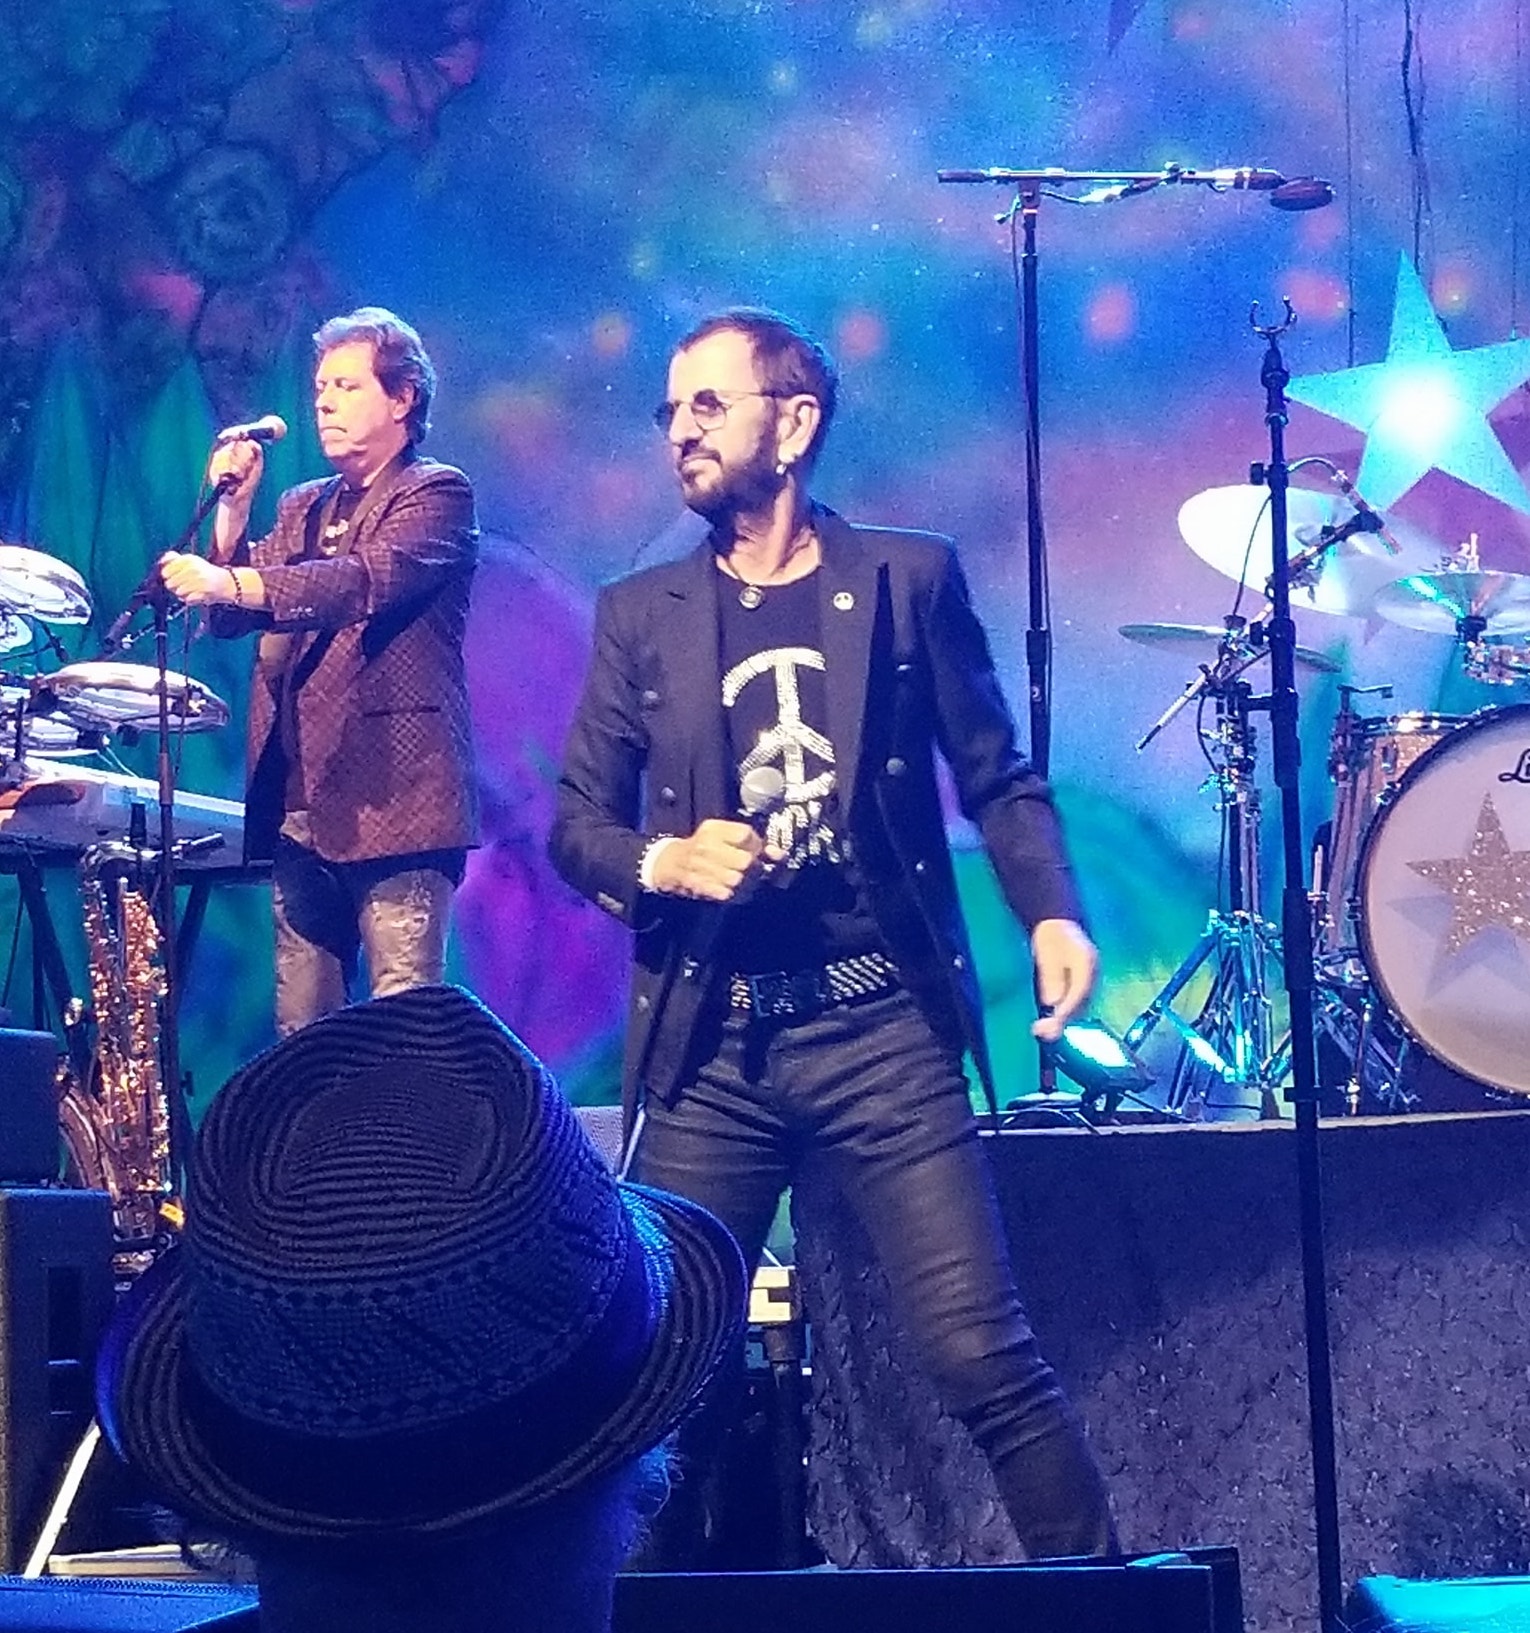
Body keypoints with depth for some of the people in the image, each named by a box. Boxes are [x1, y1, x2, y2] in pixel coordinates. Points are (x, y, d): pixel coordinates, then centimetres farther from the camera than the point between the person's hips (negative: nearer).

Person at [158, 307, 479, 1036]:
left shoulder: (437, 495, -1)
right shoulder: (302, 508, 20)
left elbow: (365, 581, -20)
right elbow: (231, 616, 14)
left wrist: (229, 584, -33)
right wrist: (234, 504, 2)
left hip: (395, 804, -7)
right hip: (301, 806, 7)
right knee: (300, 1027, 6)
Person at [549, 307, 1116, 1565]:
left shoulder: (910, 577, 6)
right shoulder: (639, 615, 10)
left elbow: (998, 777, 7)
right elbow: (577, 824, 11)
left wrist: (1052, 911, -11)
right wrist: (659, 862, -11)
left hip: (884, 1032, -2)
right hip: (707, 1047, 2)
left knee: (982, 1352, -7)